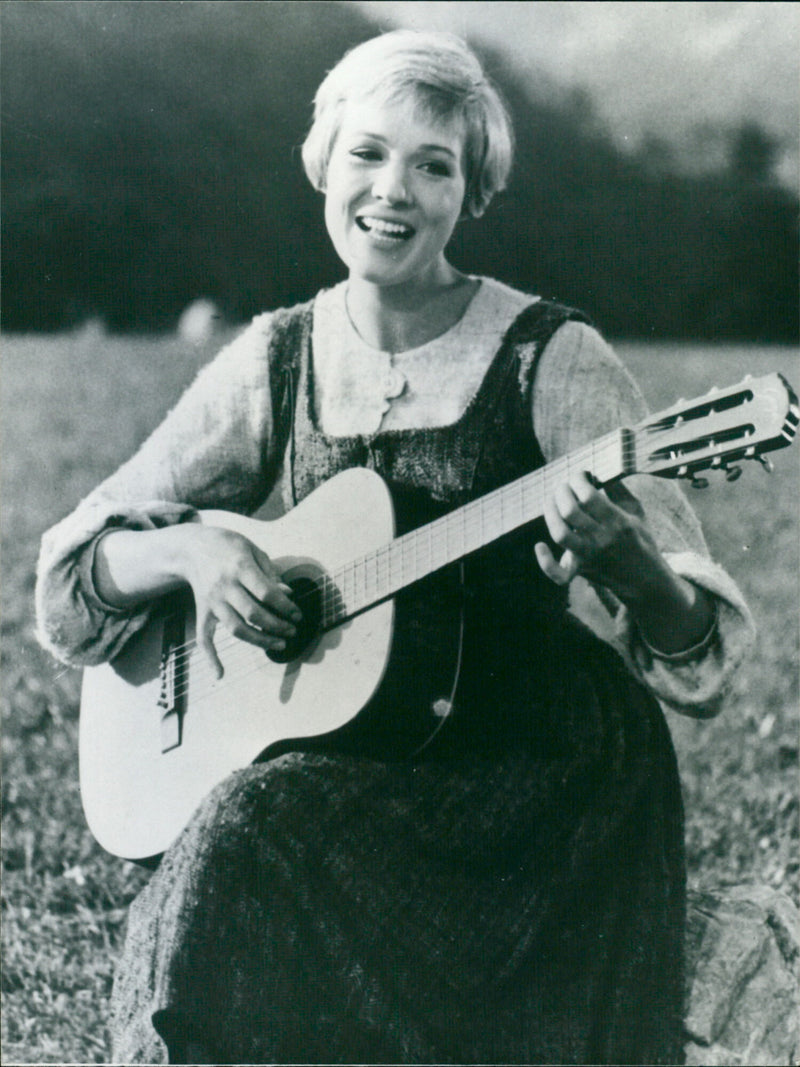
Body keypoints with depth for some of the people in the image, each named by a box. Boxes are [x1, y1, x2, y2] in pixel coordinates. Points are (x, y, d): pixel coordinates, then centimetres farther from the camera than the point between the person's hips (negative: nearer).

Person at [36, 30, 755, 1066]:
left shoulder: (548, 359, -6)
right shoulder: (277, 361, 6)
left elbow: (699, 647, -8)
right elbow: (76, 570, 12)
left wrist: (623, 561, -31)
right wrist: (195, 550, -9)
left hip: (534, 773, -4)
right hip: (334, 767, 4)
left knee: (246, 834, -28)